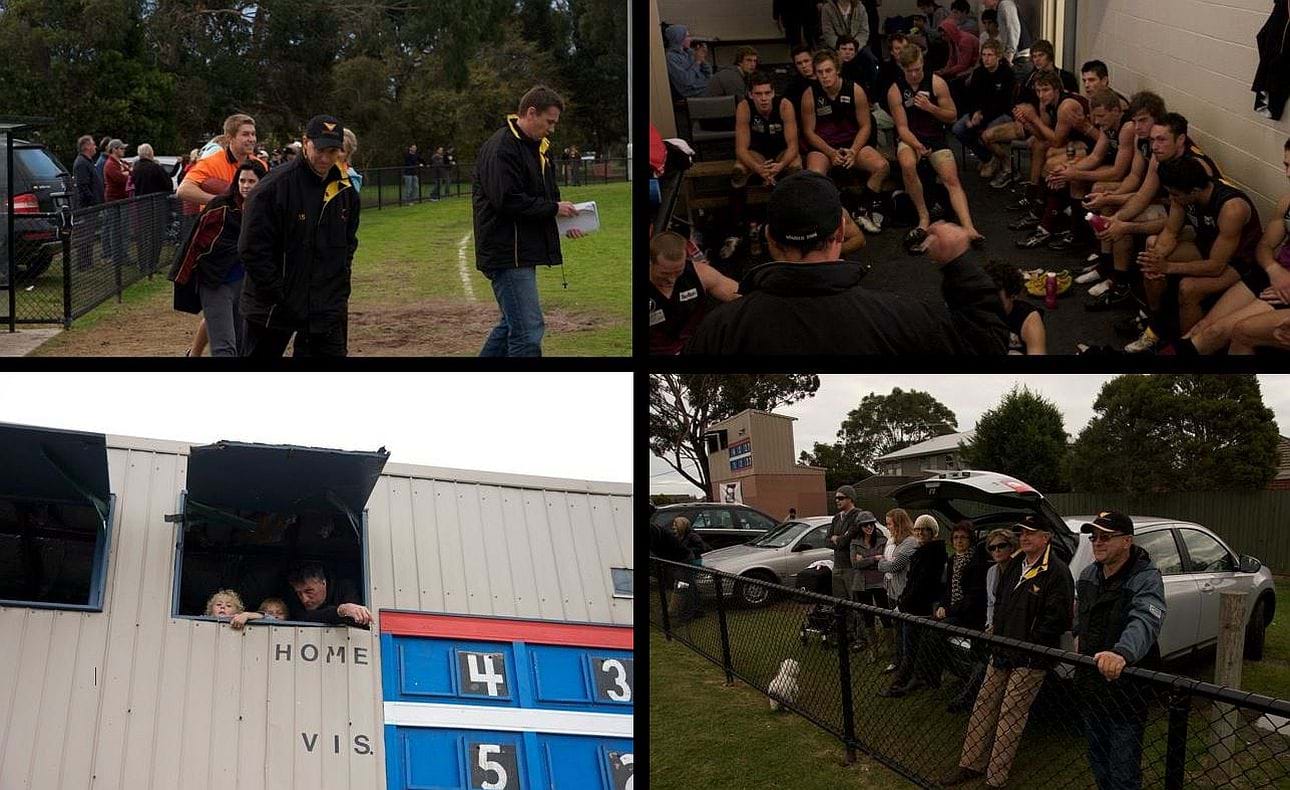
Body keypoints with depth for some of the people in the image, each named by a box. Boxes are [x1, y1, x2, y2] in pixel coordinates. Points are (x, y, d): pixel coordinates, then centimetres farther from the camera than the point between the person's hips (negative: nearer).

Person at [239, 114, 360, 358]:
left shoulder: (345, 190, 5)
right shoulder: (273, 187, -14)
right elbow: (252, 249, -15)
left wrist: (340, 289, 9)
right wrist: (279, 296, -15)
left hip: (327, 308, 5)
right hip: (272, 308, -4)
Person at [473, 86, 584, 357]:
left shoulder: (534, 147, 18)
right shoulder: (502, 147, -15)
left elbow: (540, 197, 24)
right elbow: (507, 200, -24)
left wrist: (562, 222, 5)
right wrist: (553, 208, -17)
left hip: (522, 252, 11)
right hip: (508, 254, -11)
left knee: (512, 325, 18)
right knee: (528, 331, -12)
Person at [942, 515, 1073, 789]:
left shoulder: (1056, 572, -15)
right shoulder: (1014, 566, 12)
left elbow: (1055, 618, -18)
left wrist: (1026, 645, -16)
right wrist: (997, 628, 10)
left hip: (1030, 660, -8)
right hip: (1002, 652, 8)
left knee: (1010, 716, -4)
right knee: (983, 706, 11)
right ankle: (971, 765, 22)